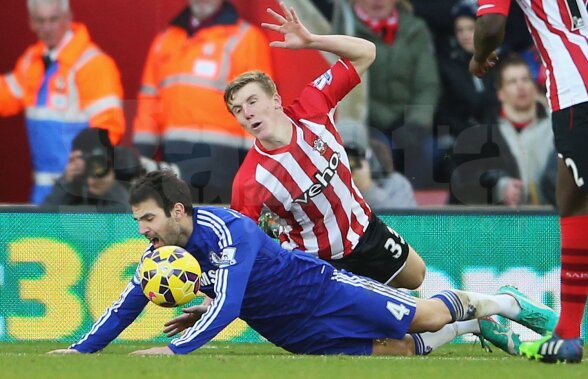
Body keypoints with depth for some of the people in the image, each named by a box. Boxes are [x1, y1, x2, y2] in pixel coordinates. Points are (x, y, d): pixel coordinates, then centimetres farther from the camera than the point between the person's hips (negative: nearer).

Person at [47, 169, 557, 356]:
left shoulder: (225, 231, -30)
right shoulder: (162, 250, -6)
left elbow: (228, 306, -39)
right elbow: (129, 304, 0)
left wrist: (176, 347, -46)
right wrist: (81, 350, -11)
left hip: (323, 291, -6)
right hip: (298, 333, 6)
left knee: (425, 315, 2)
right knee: (399, 351, 7)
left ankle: (501, 303, 26)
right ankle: (477, 324, 28)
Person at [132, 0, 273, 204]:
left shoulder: (245, 38, 1)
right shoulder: (164, 41, 19)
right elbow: (150, 101, 19)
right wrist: (141, 157, 11)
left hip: (224, 160, -5)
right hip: (174, 162, 6)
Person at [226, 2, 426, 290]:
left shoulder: (311, 108, -22)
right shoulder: (248, 183, -32)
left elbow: (365, 53, -16)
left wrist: (310, 40, -32)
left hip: (365, 231, 5)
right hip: (313, 261, -5)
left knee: (415, 277, 23)